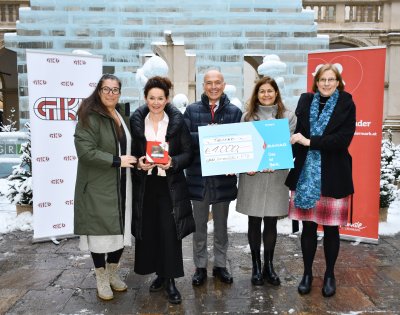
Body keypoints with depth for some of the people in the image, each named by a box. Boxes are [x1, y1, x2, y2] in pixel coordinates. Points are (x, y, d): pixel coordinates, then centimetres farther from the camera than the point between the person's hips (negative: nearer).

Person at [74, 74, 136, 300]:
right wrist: (117, 161, -19)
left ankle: (113, 272, 33)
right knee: (100, 231, 4)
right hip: (98, 187, -6)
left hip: (122, 185, 6)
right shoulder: (90, 118, -10)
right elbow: (86, 152, -20)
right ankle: (102, 279, 25)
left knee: (122, 229, 11)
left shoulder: (123, 114, 12)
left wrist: (137, 160, 6)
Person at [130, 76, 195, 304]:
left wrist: (172, 162, -19)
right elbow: (130, 152, 8)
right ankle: (160, 273, 28)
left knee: (170, 231, -1)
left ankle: (170, 280, 15)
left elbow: (188, 153, -2)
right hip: (145, 184, 2)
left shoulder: (178, 121, 0)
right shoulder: (136, 121, 4)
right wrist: (138, 162, -13)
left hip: (171, 185, -2)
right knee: (148, 231, 7)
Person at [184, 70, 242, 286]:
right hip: (198, 173, 0)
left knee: (221, 223, 14)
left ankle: (220, 265, 30)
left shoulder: (234, 111, 4)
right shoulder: (192, 110, 4)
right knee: (199, 223, 11)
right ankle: (200, 266, 27)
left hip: (224, 175, 0)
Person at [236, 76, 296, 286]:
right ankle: (256, 267, 21)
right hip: (252, 176, 0)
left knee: (271, 222, 7)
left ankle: (268, 266, 23)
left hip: (276, 176, 0)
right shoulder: (247, 116, 9)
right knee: (254, 222, 7)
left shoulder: (288, 117, 7)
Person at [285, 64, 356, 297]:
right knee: (308, 226, 7)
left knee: (331, 228, 8)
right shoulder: (306, 101, 8)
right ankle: (307, 273, 26)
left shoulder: (346, 104, 0)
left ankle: (330, 275, 29)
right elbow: (298, 135, 6)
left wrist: (310, 141, -16)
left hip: (333, 175, -1)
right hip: (306, 173, 2)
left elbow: (344, 138, -12)